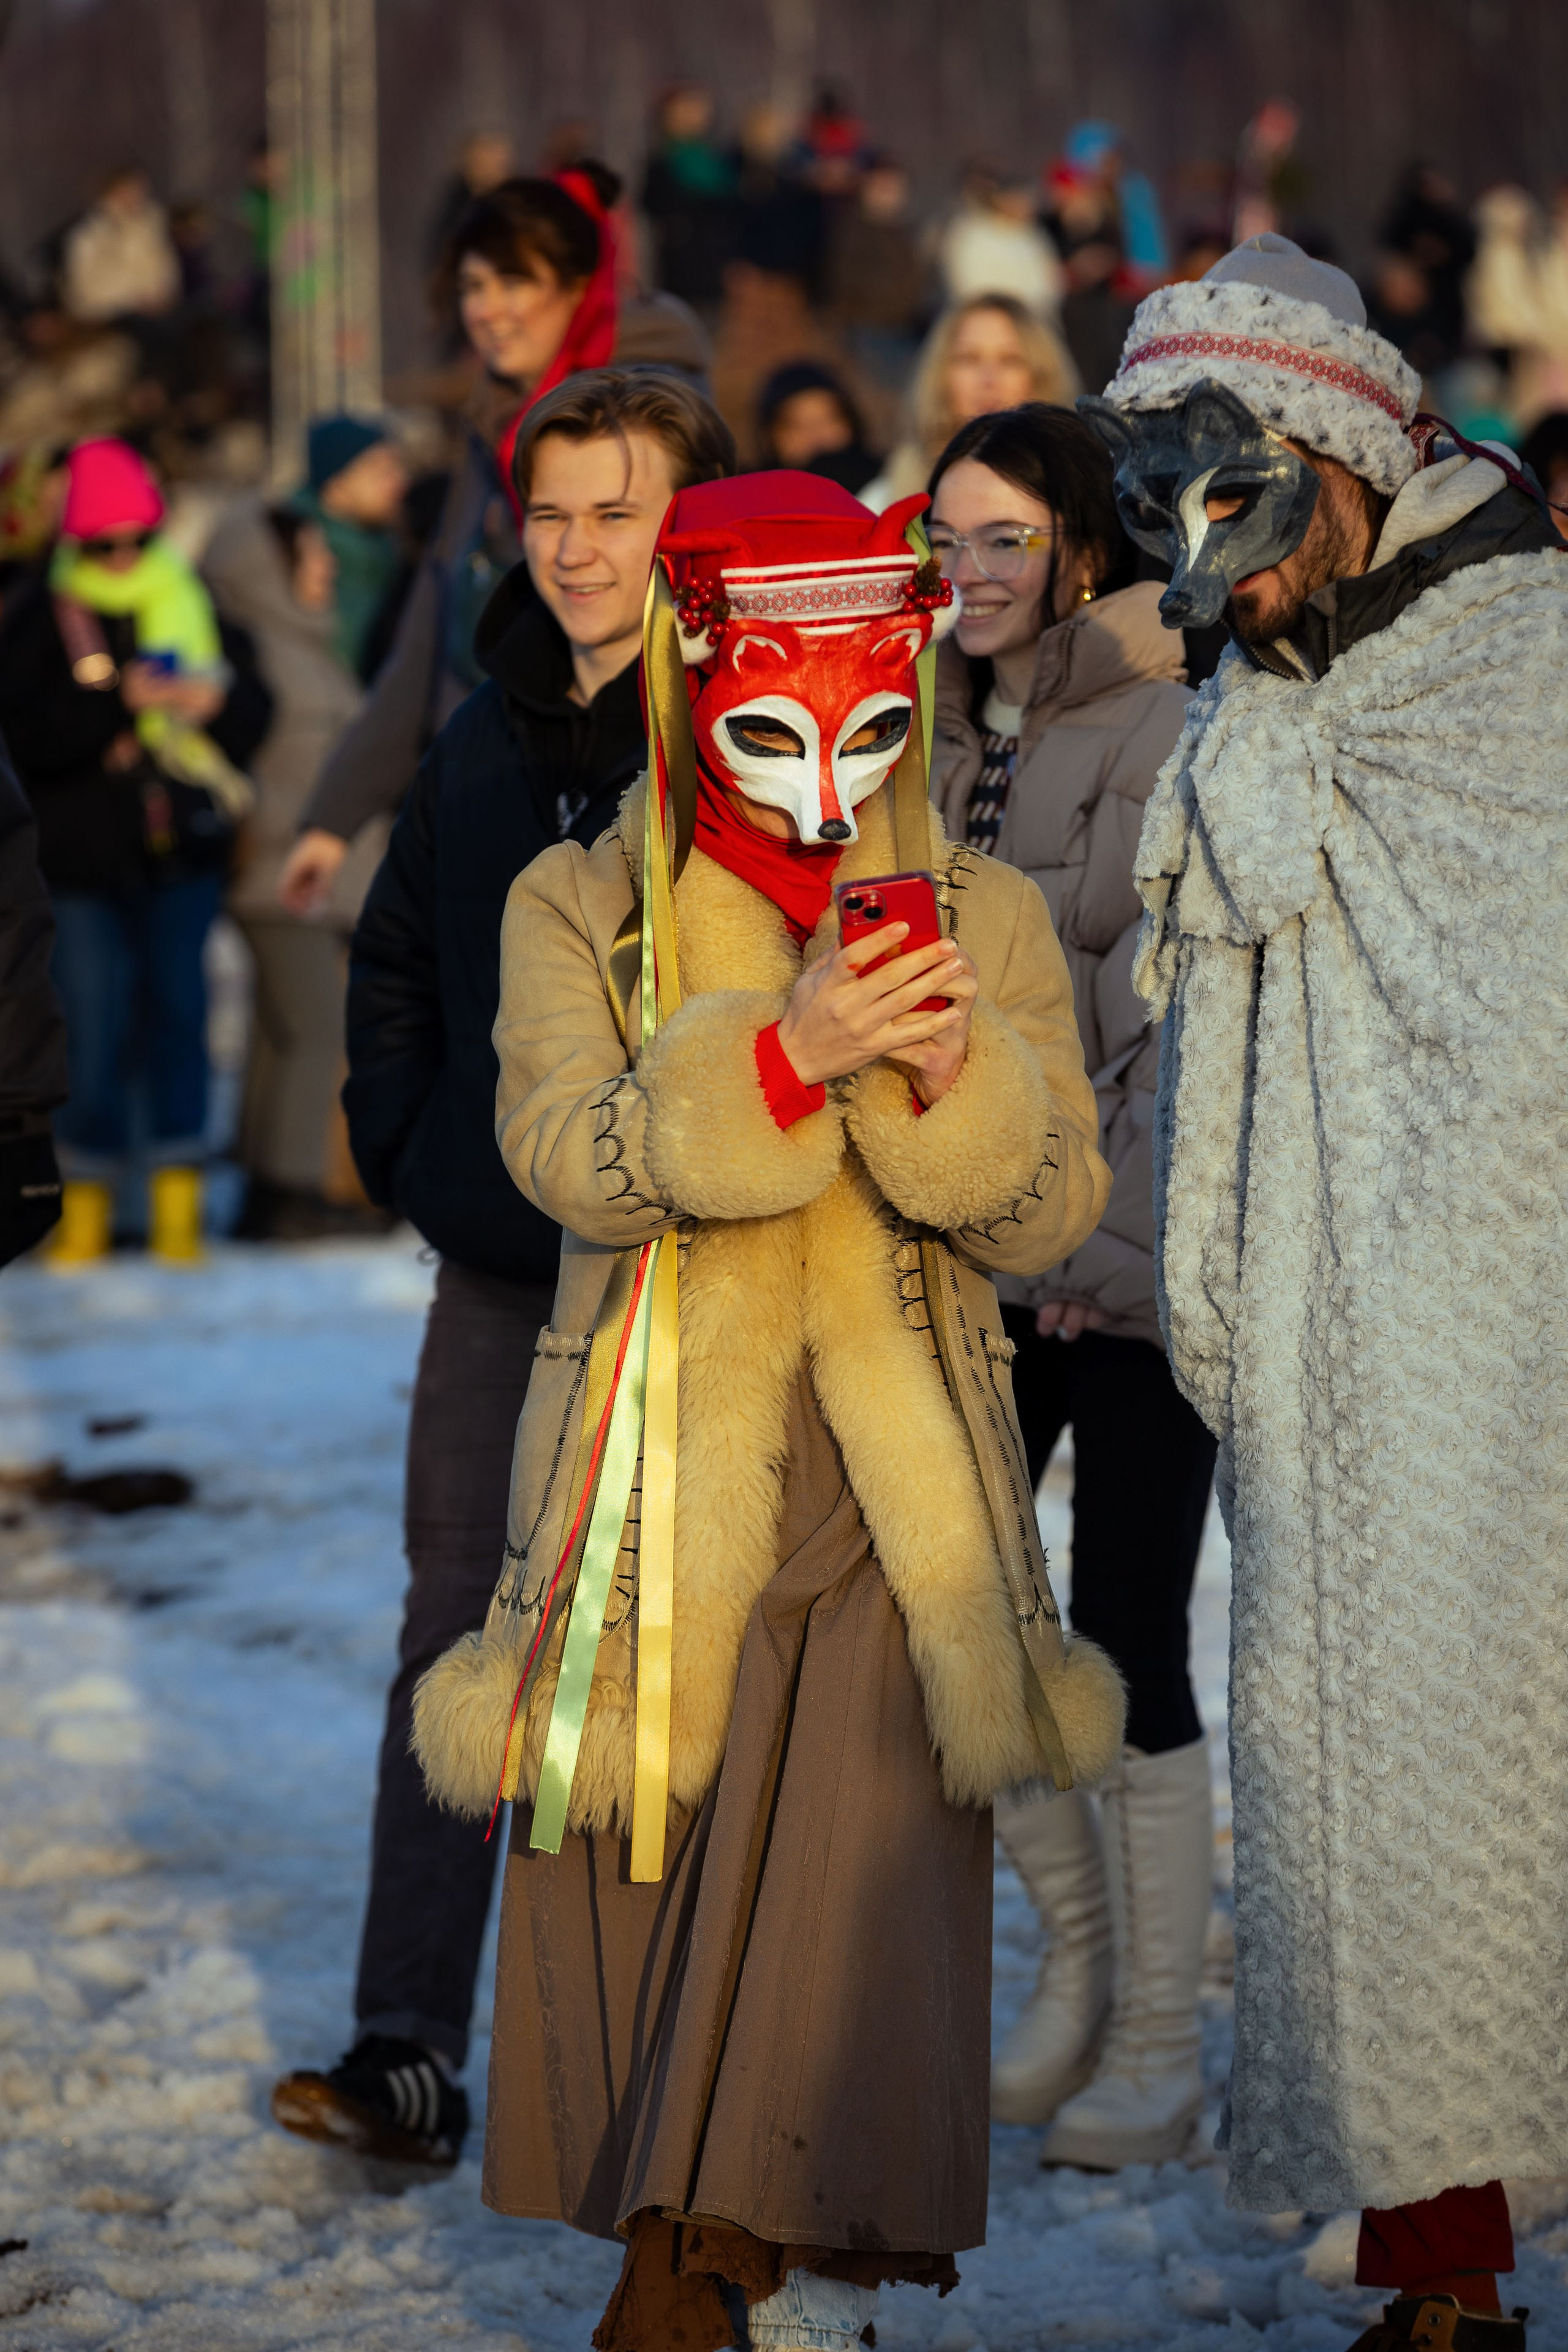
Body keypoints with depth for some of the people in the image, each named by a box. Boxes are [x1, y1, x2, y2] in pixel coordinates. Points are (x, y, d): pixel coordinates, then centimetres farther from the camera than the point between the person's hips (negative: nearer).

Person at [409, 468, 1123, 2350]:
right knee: (641, 1875, 3)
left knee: (861, 1883, -11)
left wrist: (952, 1076, -20)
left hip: (895, 1488, 0)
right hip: (656, 1483, 0)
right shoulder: (580, 911, 2)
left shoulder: (985, 922, 6)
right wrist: (788, 1055, -27)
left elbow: (1052, 1214, 0)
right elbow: (567, 1155, -14)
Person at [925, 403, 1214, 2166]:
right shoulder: (946, 733, 13)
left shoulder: (1167, 727, -9)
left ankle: (1157, 2050, 8)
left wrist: (1111, 1239, -17)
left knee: (1126, 1650, -3)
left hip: (1131, 1259, -7)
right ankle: (1080, 1952, 25)